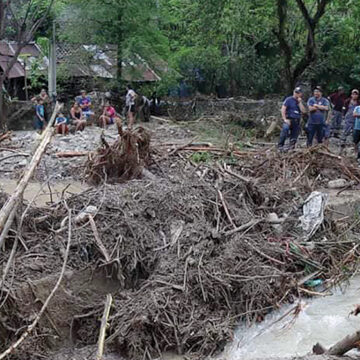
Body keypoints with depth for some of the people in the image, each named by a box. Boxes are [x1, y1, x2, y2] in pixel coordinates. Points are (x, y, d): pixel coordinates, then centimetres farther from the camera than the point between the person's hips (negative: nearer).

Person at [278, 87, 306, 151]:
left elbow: (303, 111, 1)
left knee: (294, 136, 4)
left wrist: (300, 102, -4)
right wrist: (285, 119, -15)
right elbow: (283, 109, -5)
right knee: (285, 129, -29)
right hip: (289, 120, -5)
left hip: (297, 121, 5)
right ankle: (280, 146, -29)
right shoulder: (288, 99, 1)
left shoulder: (300, 102, 15)